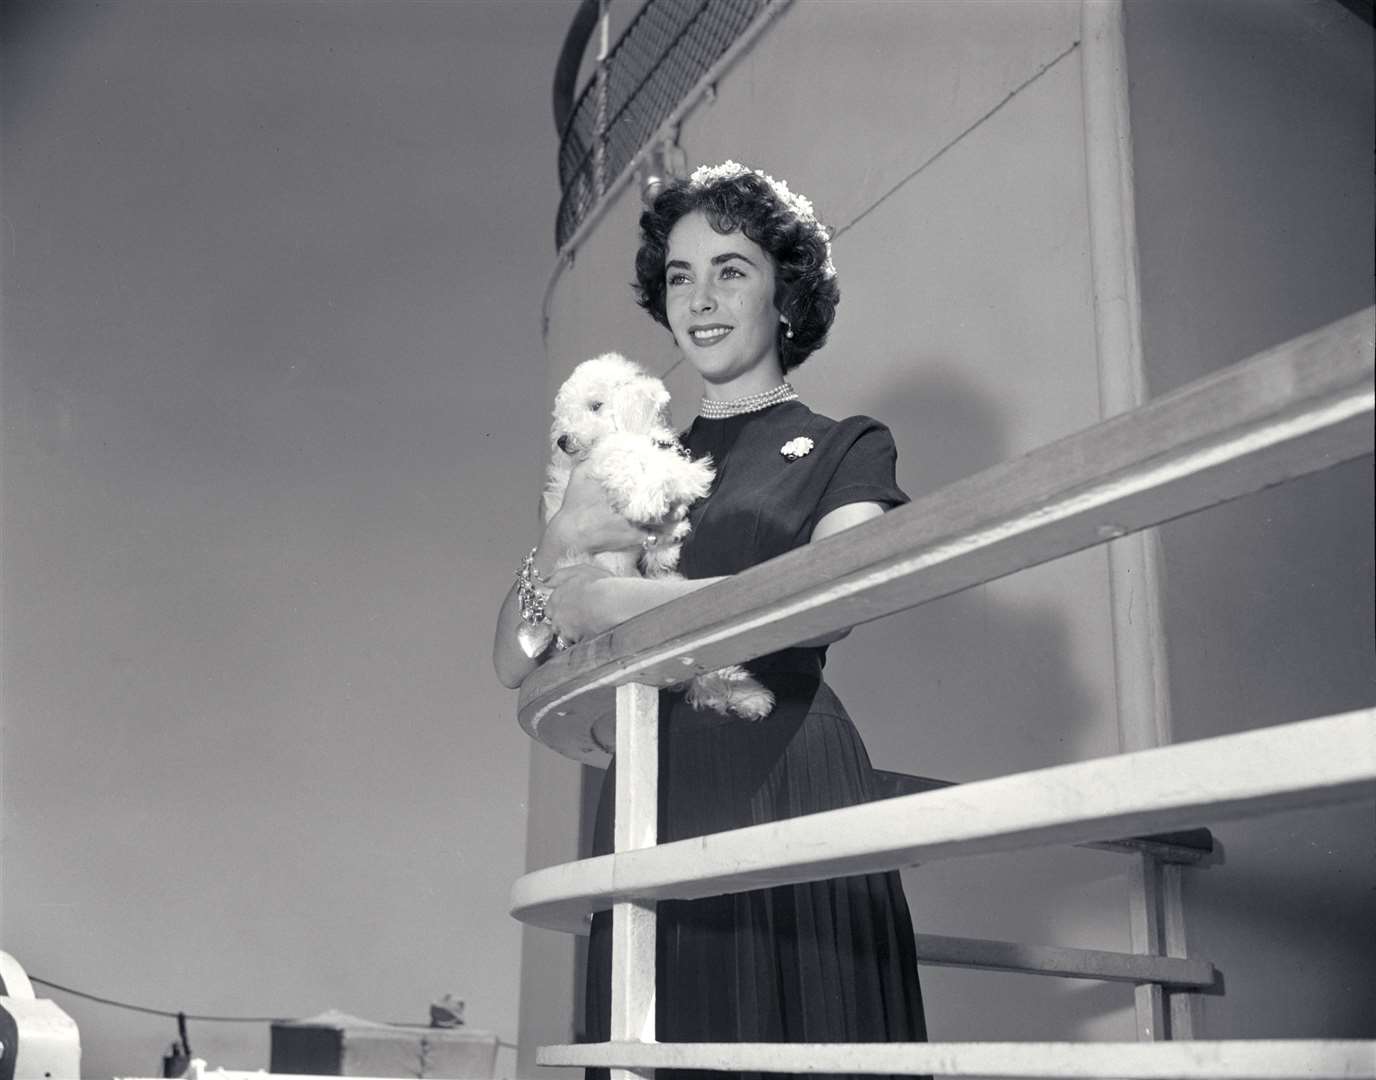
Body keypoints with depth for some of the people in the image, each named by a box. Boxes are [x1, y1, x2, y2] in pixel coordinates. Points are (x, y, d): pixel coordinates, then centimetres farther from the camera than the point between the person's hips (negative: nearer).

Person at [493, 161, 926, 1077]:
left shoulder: (845, 447, 9)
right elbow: (516, 663, 15)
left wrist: (614, 600, -12)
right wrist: (559, 542, -4)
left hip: (784, 783, -3)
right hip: (650, 799, 4)